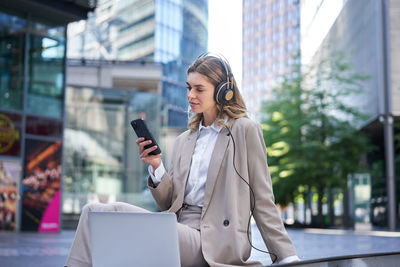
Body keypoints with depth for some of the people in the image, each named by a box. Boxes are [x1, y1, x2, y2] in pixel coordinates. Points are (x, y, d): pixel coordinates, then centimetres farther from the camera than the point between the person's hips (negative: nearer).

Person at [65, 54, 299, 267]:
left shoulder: (245, 130, 2)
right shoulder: (183, 141, 20)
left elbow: (263, 202, 1)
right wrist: (156, 167, -1)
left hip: (211, 241, -6)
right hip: (178, 229, 6)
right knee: (94, 212, -13)